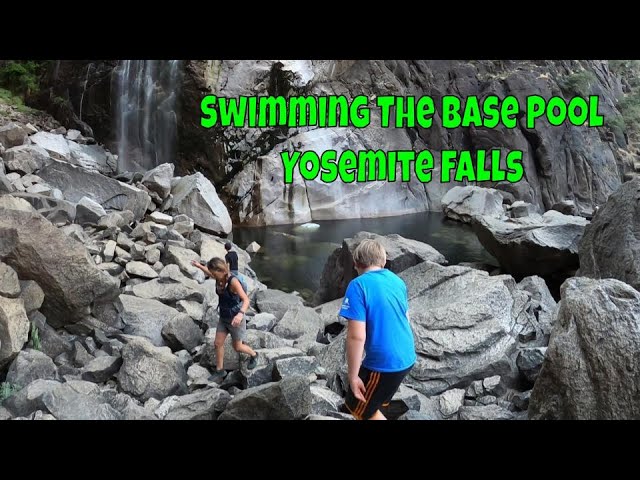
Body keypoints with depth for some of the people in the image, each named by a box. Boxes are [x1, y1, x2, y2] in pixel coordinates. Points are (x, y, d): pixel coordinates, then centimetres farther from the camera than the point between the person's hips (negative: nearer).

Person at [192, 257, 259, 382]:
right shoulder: (219, 277, -11)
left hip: (235, 319, -7)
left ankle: (253, 355, 41)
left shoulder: (233, 281, -34)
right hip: (223, 318, 7)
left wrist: (240, 314, -59)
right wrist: (199, 266, 29)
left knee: (237, 347, 11)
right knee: (218, 343, 8)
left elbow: (246, 300, -41)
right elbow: (210, 273, 16)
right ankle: (220, 371, 26)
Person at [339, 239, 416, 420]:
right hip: (407, 357, 7)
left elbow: (356, 337, -22)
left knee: (357, 406, 18)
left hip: (384, 363, -7)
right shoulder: (397, 280, 5)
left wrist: (353, 376, -13)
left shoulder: (358, 285, -18)